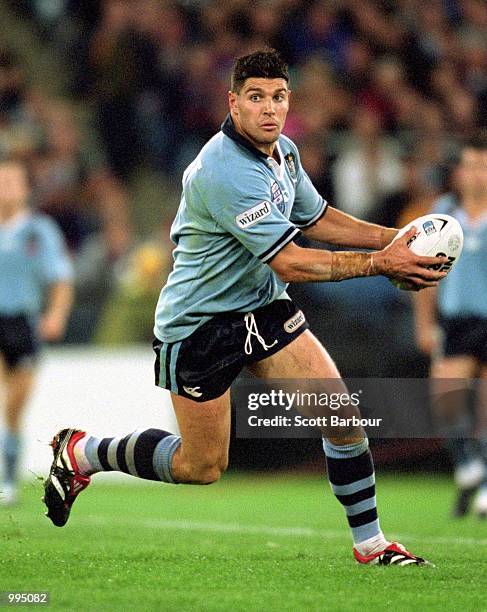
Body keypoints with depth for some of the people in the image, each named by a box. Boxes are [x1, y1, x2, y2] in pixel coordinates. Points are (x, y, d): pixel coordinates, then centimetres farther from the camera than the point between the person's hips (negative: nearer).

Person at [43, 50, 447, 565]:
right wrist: (380, 263, -24)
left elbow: (318, 220, 17)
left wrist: (397, 239, 3)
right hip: (198, 324, -7)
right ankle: (81, 452, 26)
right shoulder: (225, 171, -29)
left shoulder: (283, 150, 1)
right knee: (201, 467, 4)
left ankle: (370, 544, 6)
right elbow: (291, 263, -27)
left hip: (262, 308, 8)